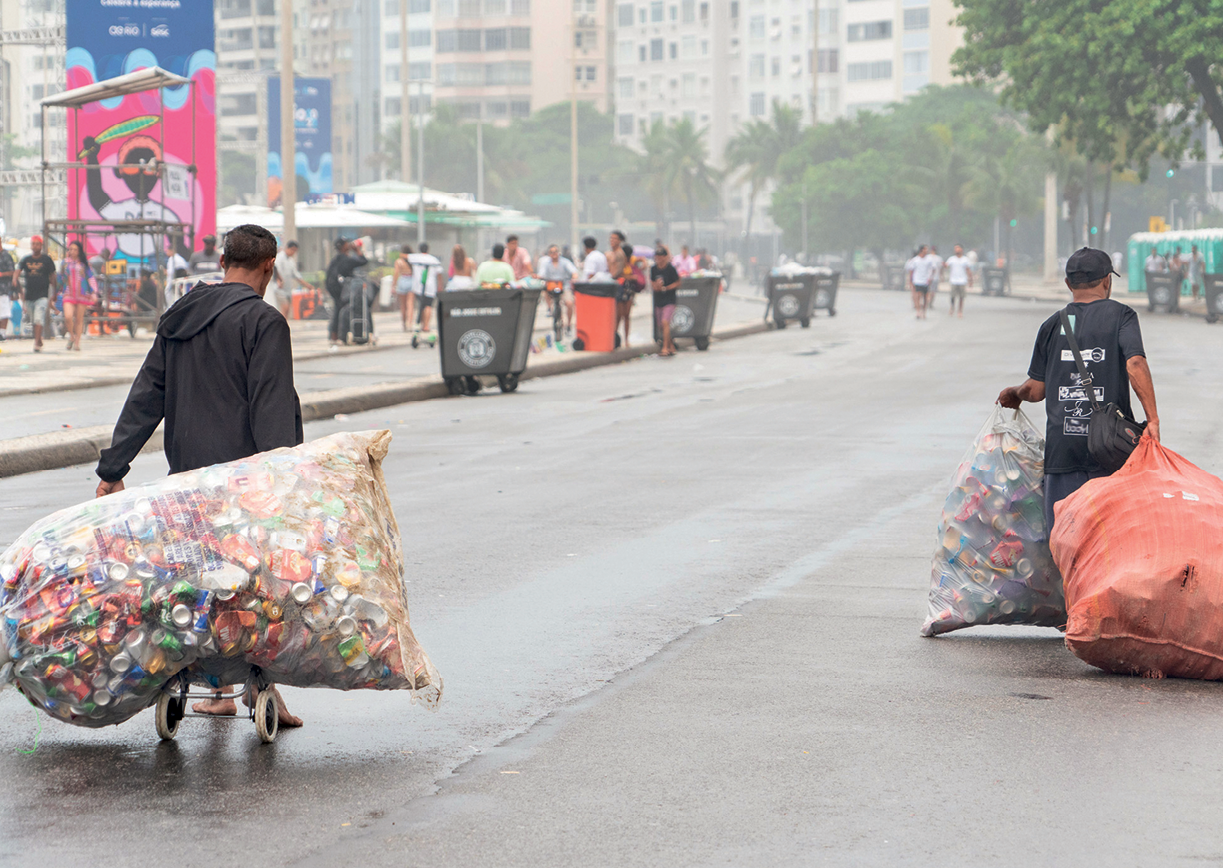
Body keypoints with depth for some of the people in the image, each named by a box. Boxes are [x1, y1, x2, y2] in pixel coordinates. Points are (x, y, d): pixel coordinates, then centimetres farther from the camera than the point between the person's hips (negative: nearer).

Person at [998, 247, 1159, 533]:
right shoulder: (1120, 315, 2)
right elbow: (1135, 364, -14)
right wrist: (1153, 420, -14)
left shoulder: (1052, 325, 11)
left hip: (1061, 444, 3)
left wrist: (1013, 394, 32)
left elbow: (1036, 390, 11)